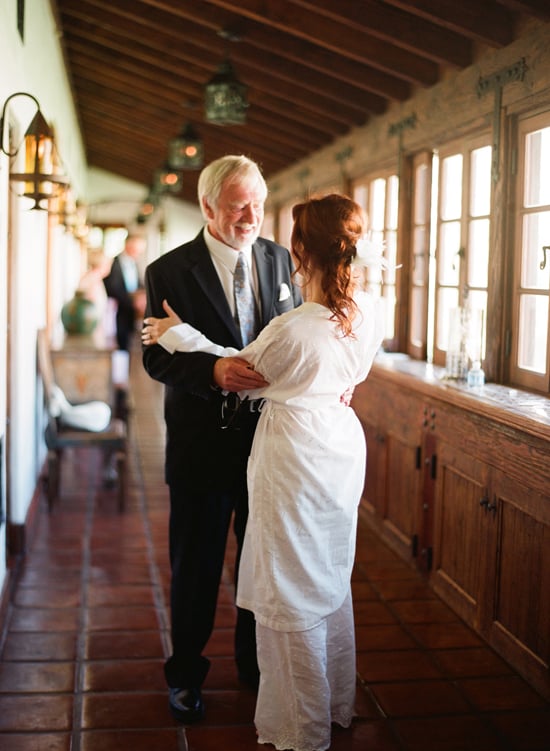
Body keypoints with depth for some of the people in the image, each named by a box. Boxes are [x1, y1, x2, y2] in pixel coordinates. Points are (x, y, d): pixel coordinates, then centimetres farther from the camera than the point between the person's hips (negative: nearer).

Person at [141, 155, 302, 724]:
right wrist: (212, 371, -31)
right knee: (196, 565, 12)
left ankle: (255, 661, 40)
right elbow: (157, 356, -13)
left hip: (270, 437, 4)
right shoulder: (169, 271, -9)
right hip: (203, 442, -3)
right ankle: (186, 673, 33)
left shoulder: (279, 259, 3)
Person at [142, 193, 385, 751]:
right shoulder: (369, 313, -8)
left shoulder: (292, 330, -28)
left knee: (293, 599, 9)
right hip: (343, 449, 7)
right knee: (332, 579, 24)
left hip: (296, 462, -7)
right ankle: (338, 704, 41)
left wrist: (177, 334, 1)